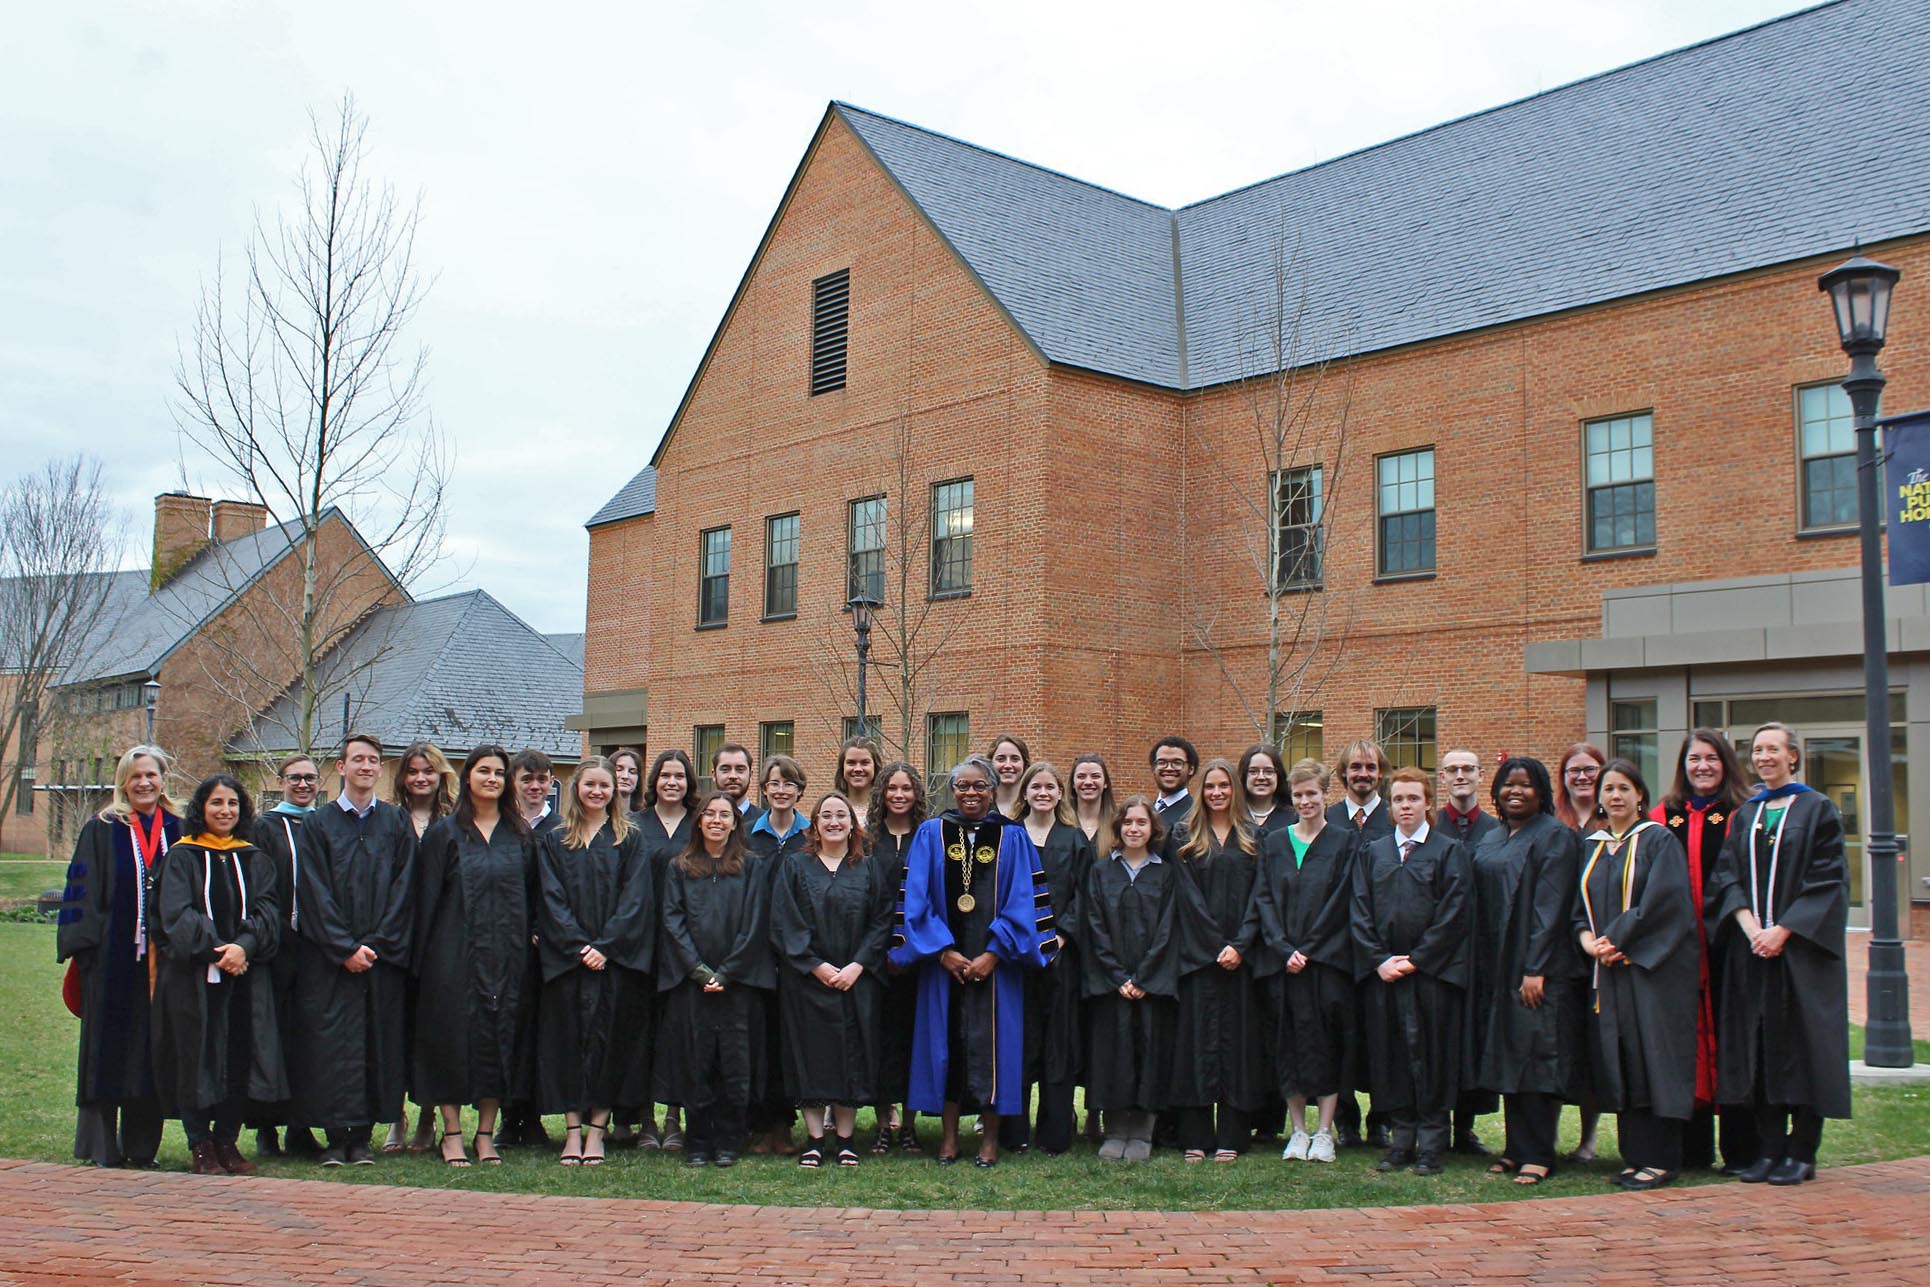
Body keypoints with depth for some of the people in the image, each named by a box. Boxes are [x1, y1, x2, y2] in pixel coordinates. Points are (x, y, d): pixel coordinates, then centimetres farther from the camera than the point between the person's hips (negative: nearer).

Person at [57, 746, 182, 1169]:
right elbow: (81, 891, -1)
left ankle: (141, 1145, 14)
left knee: (151, 1051, 6)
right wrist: (83, 945, -10)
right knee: (107, 1049, 1)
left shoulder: (179, 831, 10)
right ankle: (101, 1146, 8)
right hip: (112, 956, -2)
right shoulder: (102, 830, 3)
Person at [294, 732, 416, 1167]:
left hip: (383, 956, 1)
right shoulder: (317, 824, 6)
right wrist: (345, 948, -11)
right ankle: (336, 1136, 3)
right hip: (329, 959, -1)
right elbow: (315, 893, -2)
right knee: (331, 1042, -3)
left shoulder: (397, 824, 9)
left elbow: (402, 889, 2)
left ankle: (362, 1136, 7)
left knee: (377, 1042, 0)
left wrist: (376, 944, -9)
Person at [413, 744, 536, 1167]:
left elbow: (535, 894, 14)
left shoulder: (521, 835, 11)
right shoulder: (445, 834, 4)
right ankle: (452, 1133, 7)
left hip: (507, 954, 2)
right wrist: (424, 957, -5)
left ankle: (486, 1133, 12)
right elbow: (427, 898, 1)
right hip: (457, 954, -2)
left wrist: (530, 937, 2)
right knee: (454, 1036, -1)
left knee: (500, 1039, 4)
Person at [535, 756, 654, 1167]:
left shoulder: (630, 840, 8)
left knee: (609, 1038, -2)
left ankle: (596, 1132, 3)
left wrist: (606, 946, -13)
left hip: (616, 959, -1)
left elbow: (634, 899, -1)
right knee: (569, 1037, 0)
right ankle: (573, 1130, 4)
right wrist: (579, 946, -11)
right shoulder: (554, 841, 10)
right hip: (566, 959, 1)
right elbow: (551, 899, 2)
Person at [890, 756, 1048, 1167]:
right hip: (944, 959, 1)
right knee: (947, 1040, 3)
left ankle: (990, 1136, 10)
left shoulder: (1012, 838, 4)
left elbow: (1021, 901, -1)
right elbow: (917, 899, 0)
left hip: (994, 960, -1)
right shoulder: (931, 834, 5)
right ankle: (949, 1136, 13)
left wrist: (993, 954, -11)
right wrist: (943, 951, -10)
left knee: (992, 1040, 0)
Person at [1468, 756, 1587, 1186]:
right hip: (1495, 968, 7)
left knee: (1534, 1057, -6)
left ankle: (1536, 1155, -2)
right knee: (1506, 1058, 9)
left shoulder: (1555, 837, -7)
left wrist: (1535, 969, -19)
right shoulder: (1490, 840, 16)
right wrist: (1480, 966, 10)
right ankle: (1516, 1147, 15)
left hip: (1537, 970, -7)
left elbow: (1549, 907, -14)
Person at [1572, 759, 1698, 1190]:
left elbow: (1660, 901, -13)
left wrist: (1613, 940, -15)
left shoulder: (1658, 840, -3)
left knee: (1652, 1061, -5)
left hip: (1652, 968, -6)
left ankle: (1659, 1159, 0)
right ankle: (1634, 1156, 13)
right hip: (1606, 972, 6)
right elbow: (1579, 907, 13)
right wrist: (1588, 941, -7)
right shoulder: (1591, 846, 15)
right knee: (1618, 1065, 6)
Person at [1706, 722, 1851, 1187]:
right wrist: (1750, 926, -10)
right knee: (1758, 1047, 3)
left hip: (1801, 947, -4)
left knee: (1802, 1046, -2)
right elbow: (1726, 875, 6)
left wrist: (1783, 930, -15)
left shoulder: (1817, 809, 0)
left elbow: (1828, 880, -7)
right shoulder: (1745, 813, 13)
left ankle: (1802, 1152, 5)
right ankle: (1769, 1149, 9)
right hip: (1751, 946, 4)